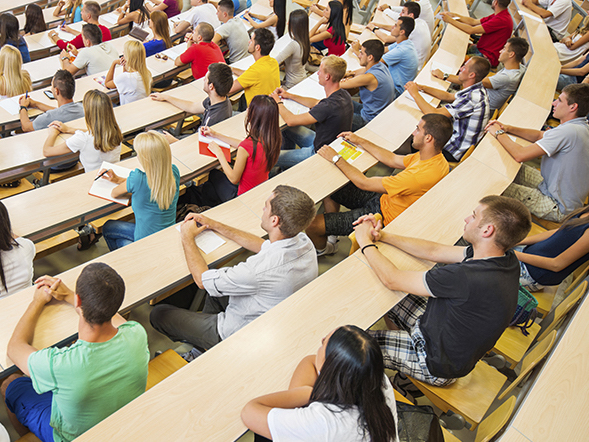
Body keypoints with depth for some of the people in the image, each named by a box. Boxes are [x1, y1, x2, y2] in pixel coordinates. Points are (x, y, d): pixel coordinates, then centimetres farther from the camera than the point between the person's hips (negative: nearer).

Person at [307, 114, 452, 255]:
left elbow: (364, 183, -28)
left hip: (384, 218, -10)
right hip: (383, 198, 10)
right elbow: (393, 160, 10)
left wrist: (336, 159, -17)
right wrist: (360, 141, 12)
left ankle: (323, 249, 26)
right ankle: (331, 237, 28)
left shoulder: (423, 175, -36)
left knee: (312, 225, -10)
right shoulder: (434, 157, -7)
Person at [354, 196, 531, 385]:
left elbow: (392, 279, -27)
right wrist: (382, 235, -3)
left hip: (436, 364, -8)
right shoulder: (506, 260, -10)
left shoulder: (468, 277, -38)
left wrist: (365, 241, -10)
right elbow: (433, 251, 0)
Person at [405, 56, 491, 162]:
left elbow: (435, 115, -31)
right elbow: (448, 96, 15)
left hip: (453, 153, -9)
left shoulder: (473, 97, -31)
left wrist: (415, 93, -19)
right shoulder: (478, 90, 0)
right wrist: (422, 87, 4)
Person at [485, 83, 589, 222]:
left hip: (558, 209, -10)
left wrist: (499, 133, -15)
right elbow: (540, 135, 13)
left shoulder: (569, 131, -29)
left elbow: (520, 155, -32)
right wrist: (508, 128, -1)